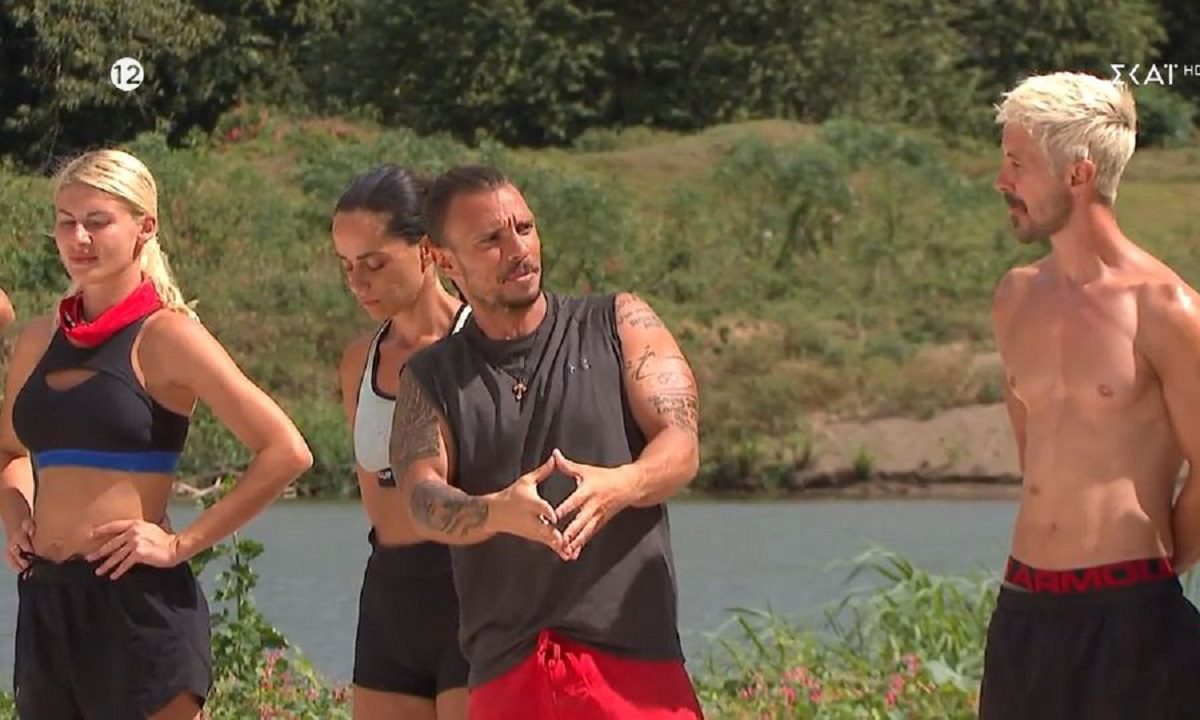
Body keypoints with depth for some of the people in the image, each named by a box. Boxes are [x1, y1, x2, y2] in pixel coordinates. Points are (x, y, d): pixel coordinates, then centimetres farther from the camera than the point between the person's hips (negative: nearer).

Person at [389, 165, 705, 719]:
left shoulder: (620, 326, 11)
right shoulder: (430, 378, 13)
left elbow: (681, 448, -1)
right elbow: (423, 501, -4)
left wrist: (617, 486, -25)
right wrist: (498, 511, -27)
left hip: (632, 660, -2)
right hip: (504, 671, 2)